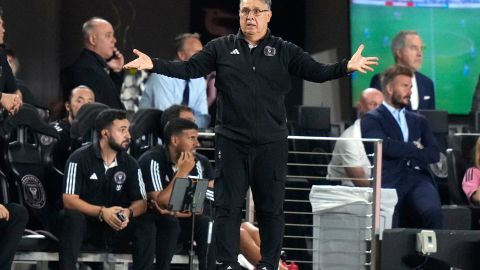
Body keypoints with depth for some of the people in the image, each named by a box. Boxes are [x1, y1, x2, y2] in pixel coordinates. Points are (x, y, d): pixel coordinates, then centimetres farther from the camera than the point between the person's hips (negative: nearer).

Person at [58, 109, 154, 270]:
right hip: (86, 226, -3)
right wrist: (102, 212, -31)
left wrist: (128, 213, -26)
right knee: (72, 218, -35)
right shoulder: (80, 159, -10)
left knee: (146, 224, -22)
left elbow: (141, 202, -1)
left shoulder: (130, 164, 3)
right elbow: (69, 200, -17)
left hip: (116, 228, 3)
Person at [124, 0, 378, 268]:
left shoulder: (285, 51, 4)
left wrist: (347, 66, -21)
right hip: (231, 143, 0)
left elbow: (317, 72, -3)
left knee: (271, 208, 5)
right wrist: (154, 64, -14)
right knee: (228, 207, 2)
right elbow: (189, 69, 0)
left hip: (271, 145, 0)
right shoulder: (221, 48, 4)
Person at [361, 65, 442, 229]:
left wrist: (404, 152, 0)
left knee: (433, 212, -29)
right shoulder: (371, 119, 10)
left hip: (418, 179, 3)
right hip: (389, 183, -3)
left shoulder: (419, 121, 28)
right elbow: (386, 146, -9)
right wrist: (416, 149, 6)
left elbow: (434, 154, 14)